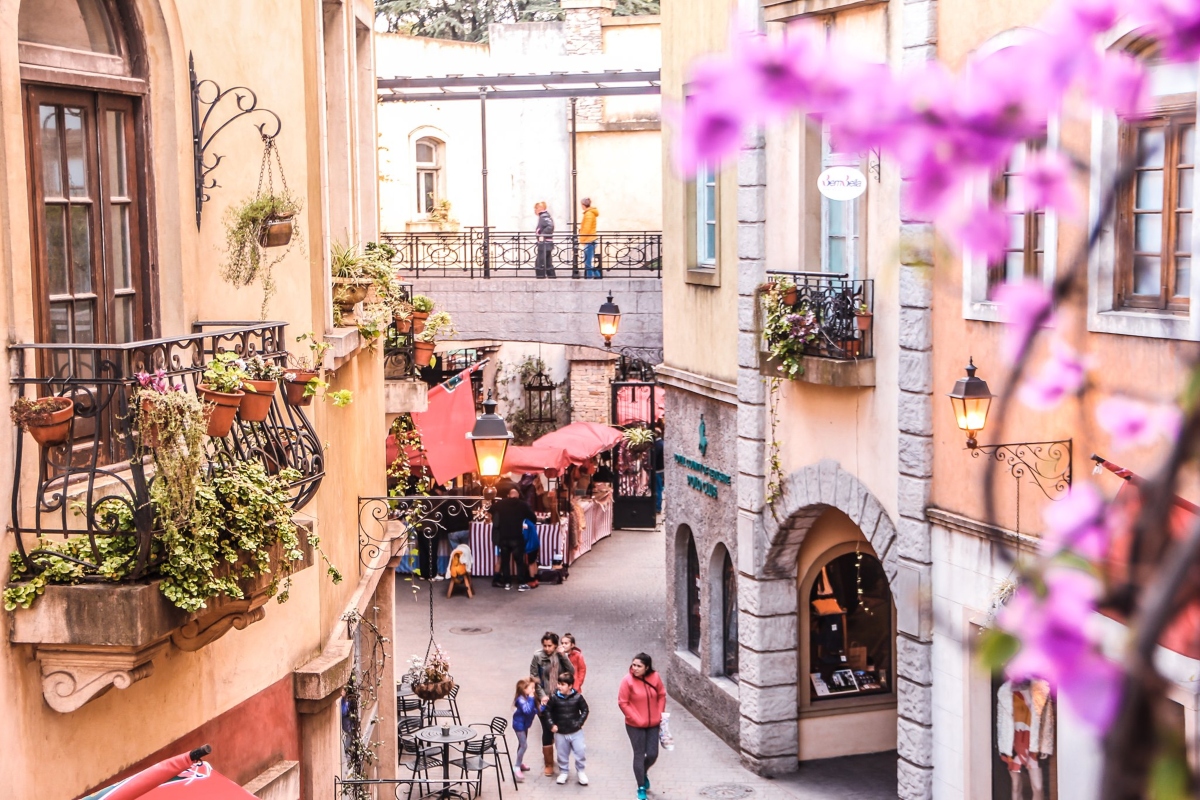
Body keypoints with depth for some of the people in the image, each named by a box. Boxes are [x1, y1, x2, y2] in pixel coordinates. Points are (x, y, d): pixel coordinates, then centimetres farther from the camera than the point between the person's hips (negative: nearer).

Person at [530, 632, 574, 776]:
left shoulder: (560, 656, 0)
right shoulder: (538, 657, -7)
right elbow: (534, 678, -5)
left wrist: (563, 656, -16)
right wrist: (542, 695, -14)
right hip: (544, 700, -3)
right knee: (548, 730, -3)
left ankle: (547, 754, 37)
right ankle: (549, 764, 9)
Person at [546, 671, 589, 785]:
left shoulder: (577, 697, -12)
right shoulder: (554, 697, -11)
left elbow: (585, 710, 0)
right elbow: (548, 711, 0)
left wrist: (580, 722, -8)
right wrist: (552, 724, -6)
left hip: (576, 732, -1)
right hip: (560, 733, 1)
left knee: (581, 752, 2)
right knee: (562, 754, 14)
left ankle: (580, 772, 22)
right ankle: (563, 772, 34)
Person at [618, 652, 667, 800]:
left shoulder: (655, 677, -8)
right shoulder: (628, 680, -17)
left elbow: (662, 695, 7)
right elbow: (623, 703, -13)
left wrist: (660, 714, 0)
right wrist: (637, 719, -15)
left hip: (653, 724, 3)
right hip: (635, 726, -3)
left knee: (652, 754, 6)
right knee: (639, 755, 3)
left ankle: (644, 774, 39)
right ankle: (641, 788, 17)